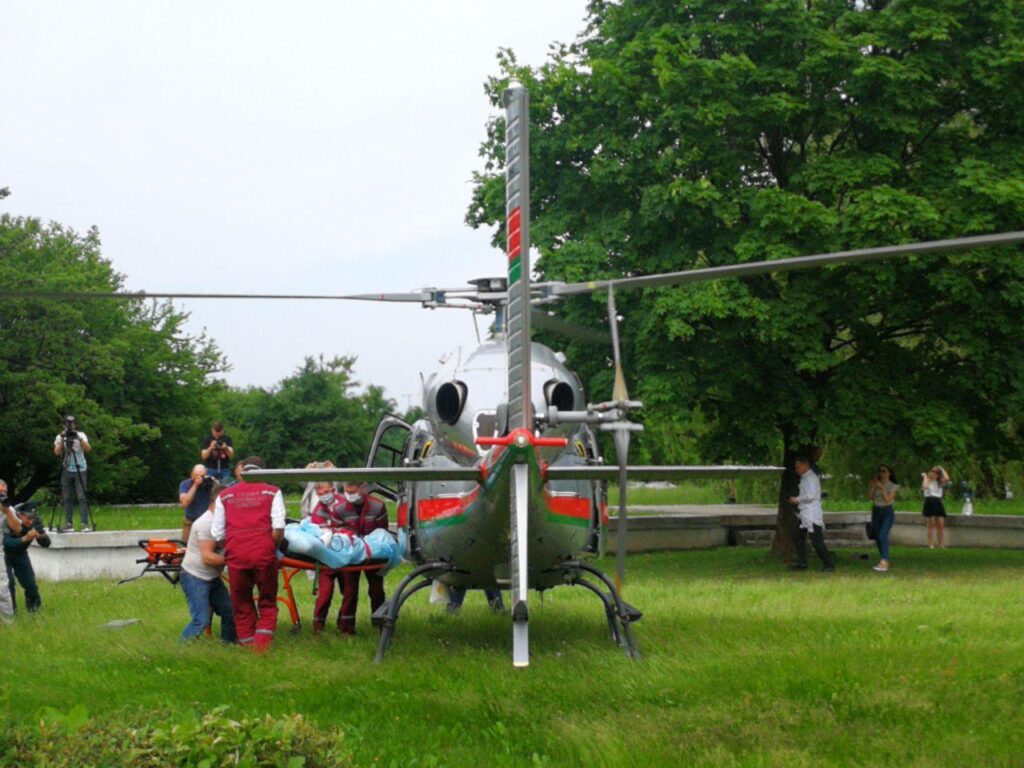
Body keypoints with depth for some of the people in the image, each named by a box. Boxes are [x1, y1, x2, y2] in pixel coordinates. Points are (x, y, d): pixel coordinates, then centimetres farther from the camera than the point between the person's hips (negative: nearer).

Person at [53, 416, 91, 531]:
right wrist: (62, 439, -20)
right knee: (67, 498, 2)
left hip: (80, 470, -2)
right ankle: (68, 524, 7)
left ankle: (85, 524, -10)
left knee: (81, 497, -8)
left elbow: (88, 449, -13)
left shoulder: (81, 435, 2)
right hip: (67, 471, 2)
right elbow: (56, 452, -9)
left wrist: (79, 438, -24)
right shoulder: (60, 437, 5)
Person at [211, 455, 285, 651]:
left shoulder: (224, 495, 15)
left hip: (235, 555, 1)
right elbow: (278, 527, -4)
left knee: (242, 607, 13)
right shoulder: (272, 492, 10)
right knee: (268, 604, 9)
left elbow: (217, 533, 9)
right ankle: (262, 648, -7)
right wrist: (273, 548, 10)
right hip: (263, 553, -1)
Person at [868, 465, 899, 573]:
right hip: (876, 512, 5)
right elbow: (869, 496, -3)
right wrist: (873, 485, -12)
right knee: (877, 538, 4)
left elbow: (888, 499, -14)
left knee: (883, 536, -21)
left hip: (887, 512, -5)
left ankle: (883, 562, -29)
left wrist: (881, 487, -18)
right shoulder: (876, 484, 8)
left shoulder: (892, 486, -3)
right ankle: (885, 562, 16)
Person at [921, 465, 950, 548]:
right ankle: (931, 544, -1)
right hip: (930, 502, -4)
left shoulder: (940, 481, 12)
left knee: (941, 524, 0)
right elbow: (925, 486, -20)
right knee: (931, 525, -3)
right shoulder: (927, 480, 2)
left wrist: (942, 469, 4)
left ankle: (940, 544, 6)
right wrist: (925, 477, -8)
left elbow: (947, 479, -9)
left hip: (938, 502, 4)